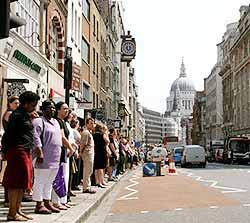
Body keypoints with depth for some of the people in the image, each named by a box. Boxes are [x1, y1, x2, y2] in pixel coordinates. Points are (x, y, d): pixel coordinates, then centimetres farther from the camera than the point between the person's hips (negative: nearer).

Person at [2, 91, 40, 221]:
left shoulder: (26, 115, 18)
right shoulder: (17, 115, -10)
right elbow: (8, 134, -15)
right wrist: (5, 152, -16)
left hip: (26, 152, 10)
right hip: (18, 151, -9)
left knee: (22, 183, 12)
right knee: (16, 182, -6)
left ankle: (17, 210, 19)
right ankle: (12, 214, -2)